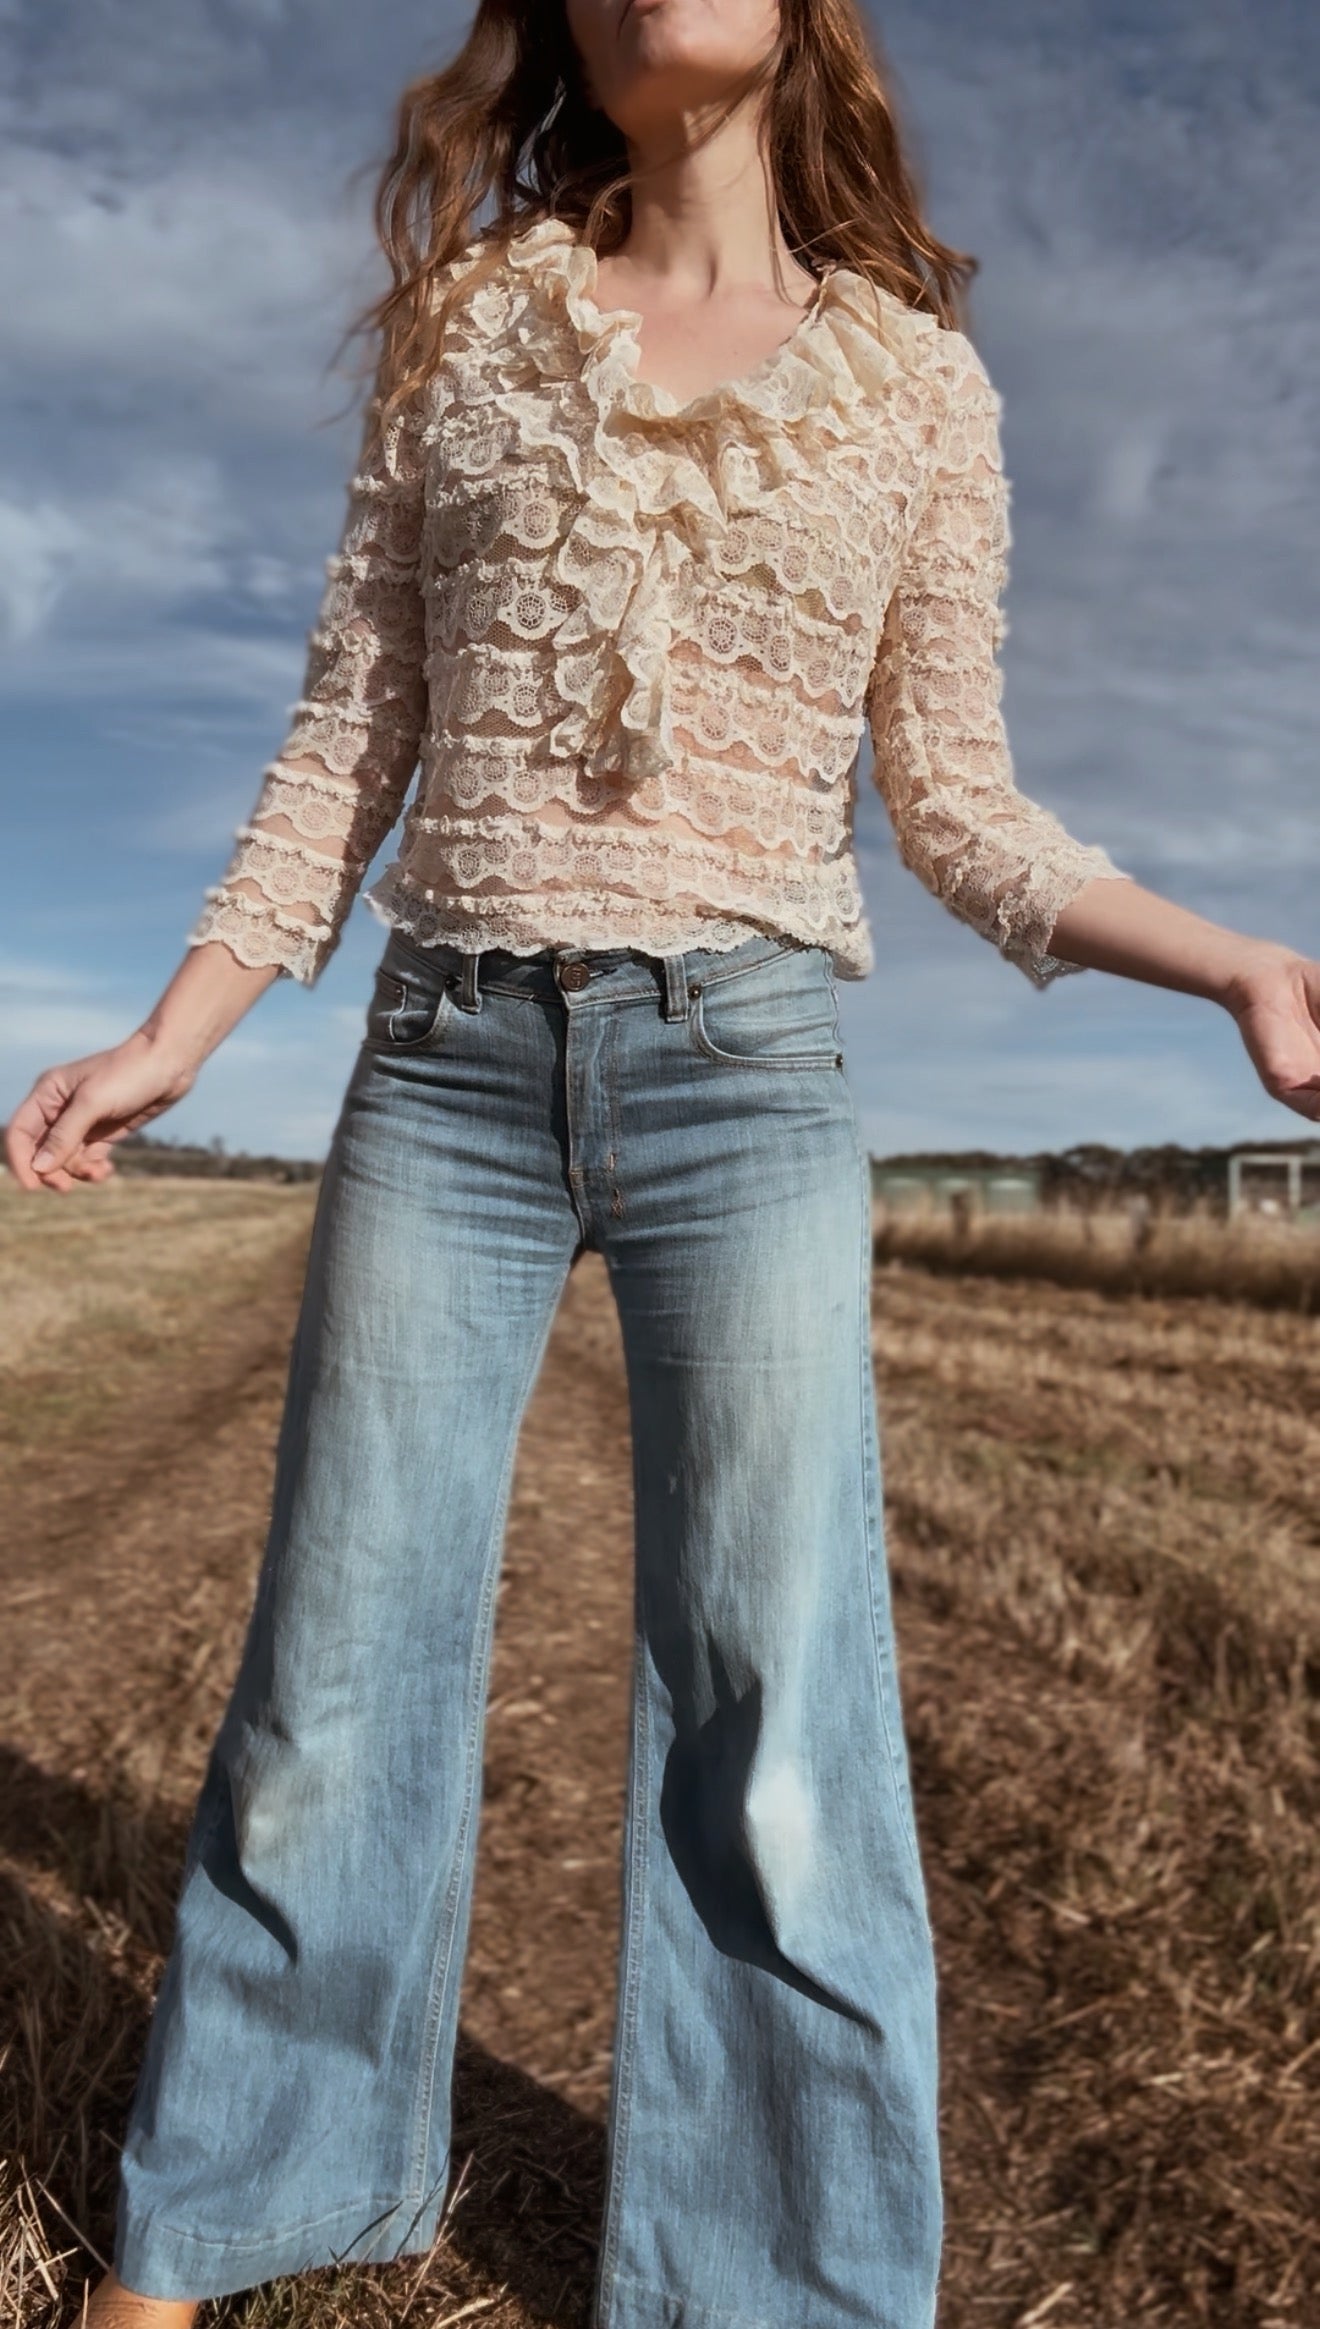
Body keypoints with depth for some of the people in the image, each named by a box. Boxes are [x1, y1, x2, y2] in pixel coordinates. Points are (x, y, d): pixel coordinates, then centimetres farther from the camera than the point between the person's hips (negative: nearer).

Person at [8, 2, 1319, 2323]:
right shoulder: (474, 315, 14)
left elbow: (957, 807, 9)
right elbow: (349, 733, 10)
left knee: (778, 1748, -2)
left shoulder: (919, 374, 12)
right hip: (447, 1063, 1)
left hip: (747, 1078, 0)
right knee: (331, 1693, 7)